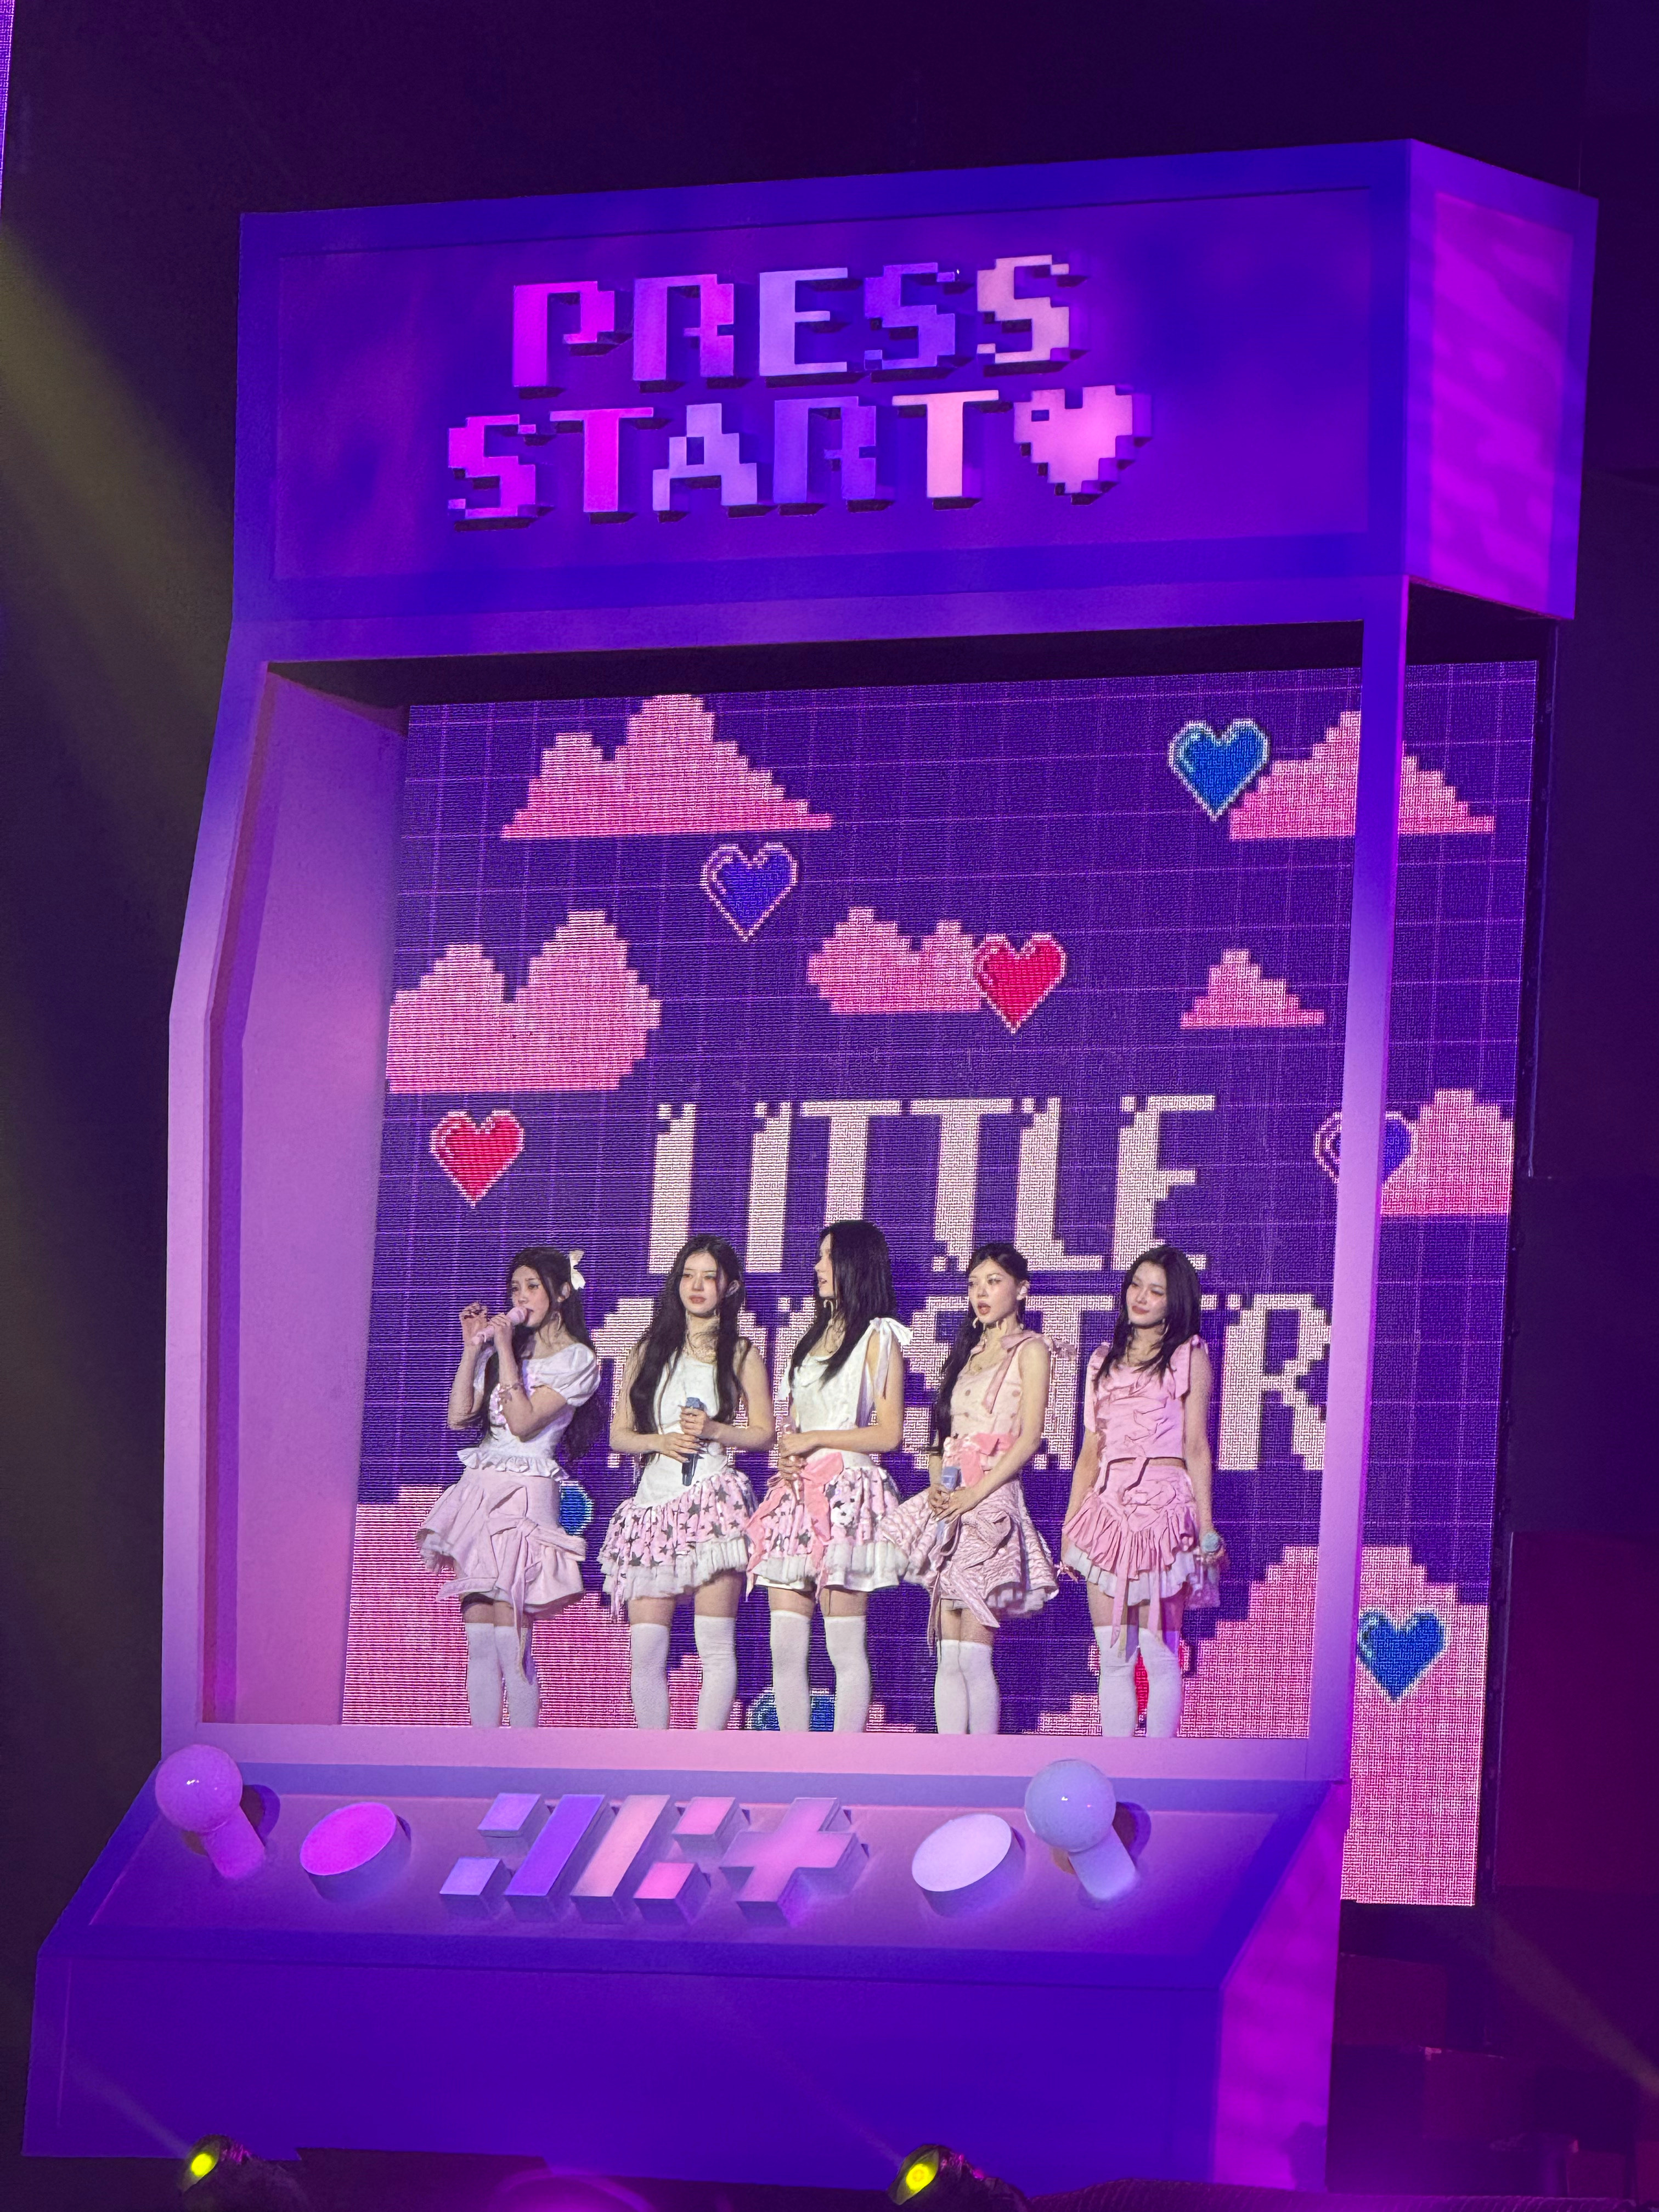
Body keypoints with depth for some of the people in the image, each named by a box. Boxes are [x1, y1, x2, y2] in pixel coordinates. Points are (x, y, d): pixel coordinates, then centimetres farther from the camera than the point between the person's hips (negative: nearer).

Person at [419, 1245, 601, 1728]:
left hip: (524, 1495, -6)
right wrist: (473, 1349, 5)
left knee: (511, 1643, -11)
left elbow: (524, 1422, -13)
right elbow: (458, 1417, 9)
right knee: (479, 1639, 3)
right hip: (478, 1488, 6)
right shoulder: (503, 1350, 17)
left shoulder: (577, 1359, -2)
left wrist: (506, 1351, -12)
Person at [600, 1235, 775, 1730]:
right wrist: (660, 1441, -6)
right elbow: (618, 1434, 14)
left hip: (714, 1500, -3)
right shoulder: (650, 1351, 17)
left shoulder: (742, 1355, 10)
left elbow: (763, 1434, 7)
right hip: (655, 1498, 3)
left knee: (715, 1647, -8)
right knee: (645, 1649, -4)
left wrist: (714, 1431, -10)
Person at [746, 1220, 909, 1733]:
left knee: (846, 1650, -8)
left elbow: (888, 1434, -6)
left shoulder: (878, 1337, 1)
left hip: (847, 1491, -7)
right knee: (784, 1648, 0)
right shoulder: (815, 1336, 23)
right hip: (797, 1491, 7)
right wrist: (786, 1452, 4)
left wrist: (815, 1440, -9)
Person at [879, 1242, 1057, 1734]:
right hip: (948, 1505, 7)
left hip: (992, 1504, -7)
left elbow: (1029, 1437, -10)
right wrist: (936, 1484, 1)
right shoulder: (968, 1351, 21)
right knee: (947, 1653, 2)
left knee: (974, 1652, -13)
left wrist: (974, 1494, -16)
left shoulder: (1029, 1350, 0)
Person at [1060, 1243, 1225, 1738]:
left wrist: (1205, 1525, -7)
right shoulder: (1105, 1361, 18)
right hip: (1108, 1508, 5)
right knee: (1113, 1657, 3)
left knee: (1158, 1654, -8)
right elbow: (1090, 1452, 17)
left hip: (1163, 1510, -5)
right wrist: (1070, 1525, 12)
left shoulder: (1189, 1357, 5)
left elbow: (1196, 1447, -1)